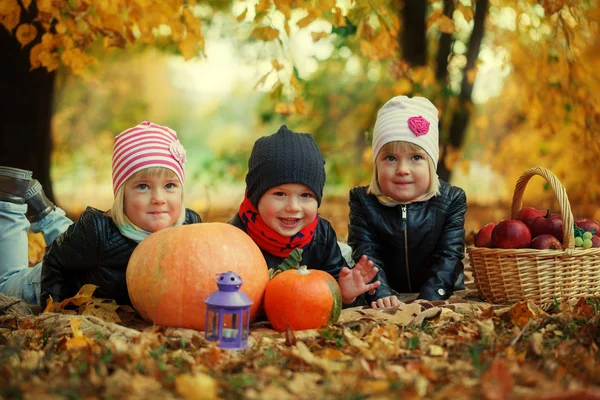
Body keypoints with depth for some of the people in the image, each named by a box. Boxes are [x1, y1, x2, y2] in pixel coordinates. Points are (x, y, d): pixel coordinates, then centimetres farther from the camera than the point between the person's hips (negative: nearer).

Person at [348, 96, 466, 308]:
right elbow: (366, 254, -12)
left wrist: (429, 299, -25)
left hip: (441, 300, 0)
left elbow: (448, 255, -9)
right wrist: (381, 294, -29)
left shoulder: (451, 200, -2)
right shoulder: (363, 201, -2)